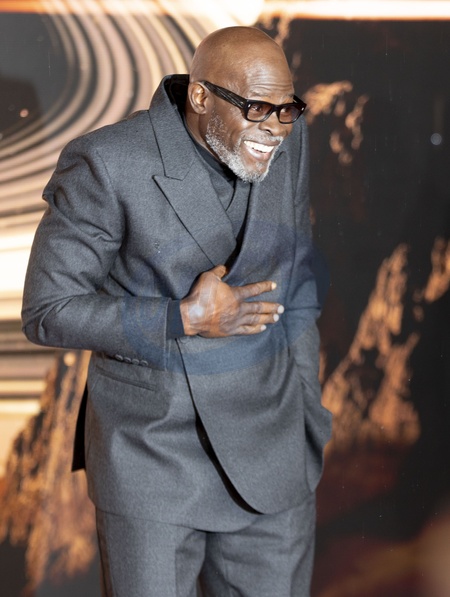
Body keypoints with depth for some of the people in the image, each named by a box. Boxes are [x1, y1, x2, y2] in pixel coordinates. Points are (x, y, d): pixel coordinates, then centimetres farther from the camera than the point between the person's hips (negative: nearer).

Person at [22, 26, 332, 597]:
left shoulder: (286, 143, -1)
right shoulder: (109, 163, -17)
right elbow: (47, 310, -12)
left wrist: (307, 418, 12)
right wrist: (182, 320, -22)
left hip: (268, 448, 4)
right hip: (150, 454, -4)